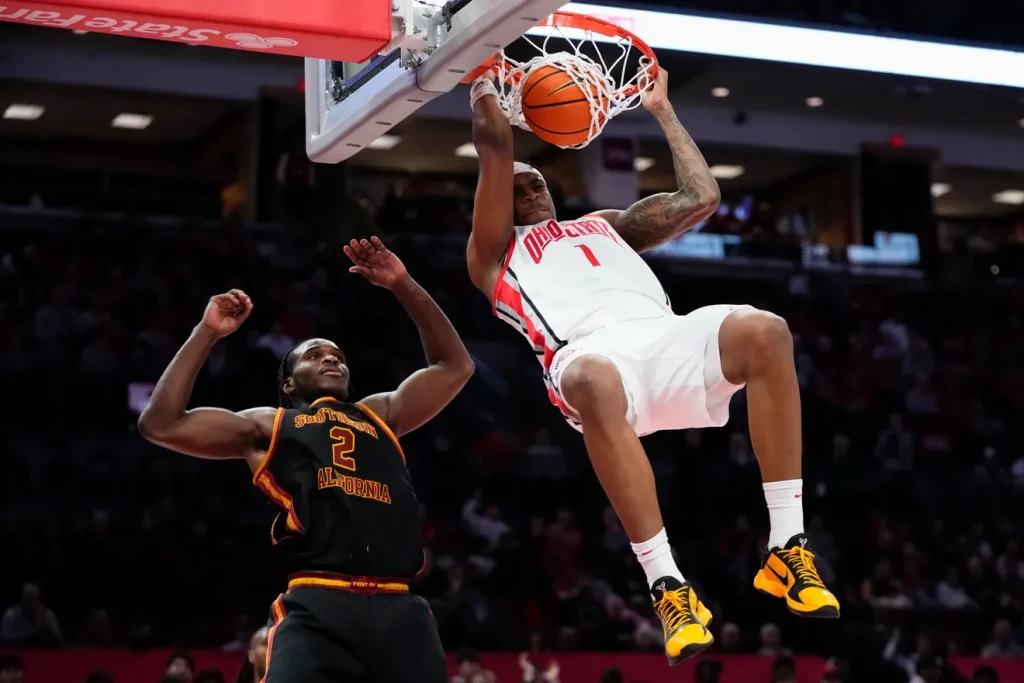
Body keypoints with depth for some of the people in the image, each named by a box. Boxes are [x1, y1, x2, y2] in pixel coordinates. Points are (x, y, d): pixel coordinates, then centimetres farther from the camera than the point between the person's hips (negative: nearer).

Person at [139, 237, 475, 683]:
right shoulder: (267, 426, 22)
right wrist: (207, 332, 12)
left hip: (397, 608, 4)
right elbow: (159, 425, 13)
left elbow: (455, 366, 30)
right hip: (317, 607, -4)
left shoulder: (382, 414, 31)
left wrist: (403, 286, 21)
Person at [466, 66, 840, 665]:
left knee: (765, 331, -29)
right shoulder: (494, 252, 28)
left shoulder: (606, 224, 42)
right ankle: (668, 585, -39)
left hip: (665, 335, 4)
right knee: (597, 385, -43)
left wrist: (663, 110, 41)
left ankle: (787, 546, -26)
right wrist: (483, 84, 32)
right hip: (590, 350, -4)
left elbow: (702, 197, 34)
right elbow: (497, 146, 18)